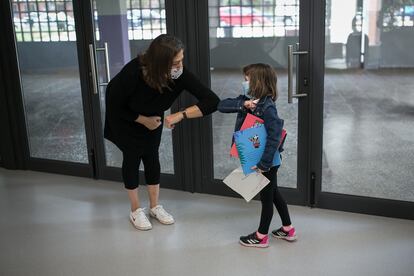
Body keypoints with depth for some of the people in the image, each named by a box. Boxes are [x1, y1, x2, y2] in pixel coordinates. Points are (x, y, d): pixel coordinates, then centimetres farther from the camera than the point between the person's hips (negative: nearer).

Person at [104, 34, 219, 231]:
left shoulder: (180, 74, -34)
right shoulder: (132, 73, -41)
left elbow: (212, 101, -36)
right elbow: (115, 107, -23)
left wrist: (181, 115, -41)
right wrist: (144, 120, -19)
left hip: (152, 116, 3)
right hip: (124, 117, -3)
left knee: (151, 157, 6)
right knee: (132, 157, 2)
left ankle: (155, 207, 23)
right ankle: (135, 211, 18)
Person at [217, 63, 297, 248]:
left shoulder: (267, 107, -24)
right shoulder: (246, 100, 0)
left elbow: (274, 136, -31)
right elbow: (222, 106, -8)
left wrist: (264, 163, -32)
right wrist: (242, 105, -23)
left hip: (268, 161, -9)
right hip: (256, 158, 9)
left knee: (267, 197, 9)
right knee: (273, 193, 21)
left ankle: (261, 236, 25)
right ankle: (288, 229, 37)